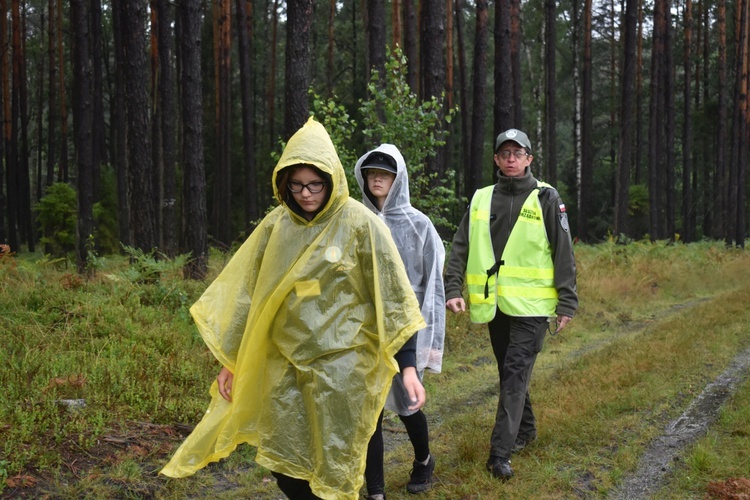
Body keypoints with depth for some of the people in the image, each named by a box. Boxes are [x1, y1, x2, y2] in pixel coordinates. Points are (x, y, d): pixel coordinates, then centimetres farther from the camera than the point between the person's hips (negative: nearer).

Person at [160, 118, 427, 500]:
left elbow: (392, 299, -9)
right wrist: (231, 359, 8)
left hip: (341, 364, -4)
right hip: (285, 362, 5)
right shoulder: (277, 224, 2)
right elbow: (247, 292, 7)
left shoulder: (360, 224, -10)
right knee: (282, 462, 11)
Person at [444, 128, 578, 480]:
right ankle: (525, 428, 34)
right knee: (508, 371, 15)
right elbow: (461, 247, 6)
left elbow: (563, 253, -2)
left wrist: (567, 302, -5)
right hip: (494, 303, 4)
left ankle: (501, 452, -11)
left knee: (516, 373, -10)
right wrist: (453, 289, -6)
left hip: (531, 303, -4)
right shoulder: (481, 199, 8)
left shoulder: (546, 198, -1)